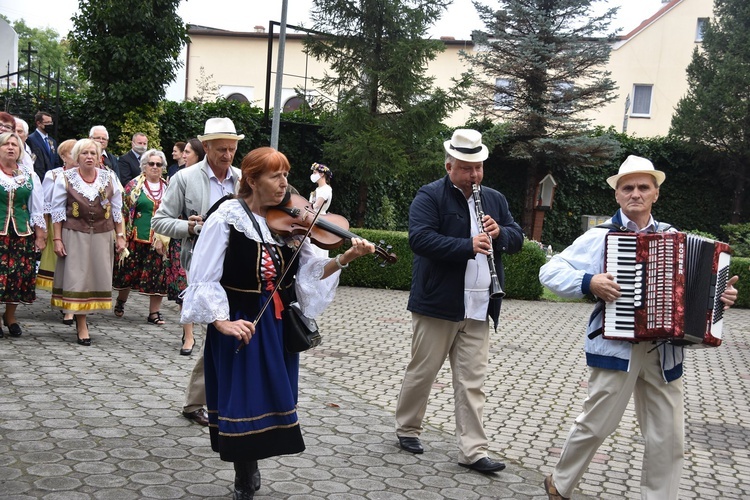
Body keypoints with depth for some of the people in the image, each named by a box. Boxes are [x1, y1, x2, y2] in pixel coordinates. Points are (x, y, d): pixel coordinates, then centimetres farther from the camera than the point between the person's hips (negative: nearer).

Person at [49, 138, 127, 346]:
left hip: (102, 236, 3)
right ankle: (82, 326, 2)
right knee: (77, 277, -3)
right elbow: (57, 211, -1)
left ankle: (82, 316, 21)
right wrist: (57, 239, -6)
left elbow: (116, 210, 10)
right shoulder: (65, 178, -2)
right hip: (75, 236, -2)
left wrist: (120, 236, 7)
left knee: (98, 276, 4)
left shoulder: (109, 178, 4)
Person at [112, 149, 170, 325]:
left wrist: (165, 238, 6)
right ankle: (120, 302, 31)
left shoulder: (167, 188, 10)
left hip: (160, 241, 2)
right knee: (129, 272, 7)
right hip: (137, 238, -2)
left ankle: (154, 312, 7)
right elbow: (124, 210, 0)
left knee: (158, 274, 0)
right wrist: (124, 236, -6)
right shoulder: (134, 185, 1)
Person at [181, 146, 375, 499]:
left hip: (278, 328, 5)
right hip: (240, 329, -4)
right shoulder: (227, 219, -11)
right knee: (242, 403, 0)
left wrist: (344, 259, -19)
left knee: (271, 401, 11)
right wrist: (222, 321, -25)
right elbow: (204, 279, -14)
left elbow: (309, 272, -4)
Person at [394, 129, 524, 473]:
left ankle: (473, 451, 7)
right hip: (437, 304, -5)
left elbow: (517, 239, 14)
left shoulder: (495, 199, 13)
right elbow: (419, 238, -20)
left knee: (472, 382, 5)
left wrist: (500, 232, -9)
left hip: (479, 309, 5)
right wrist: (468, 245, -27)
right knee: (422, 371, 8)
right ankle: (407, 429, 28)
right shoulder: (430, 196, -7)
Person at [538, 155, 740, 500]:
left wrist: (719, 294, 0)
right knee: (595, 426, 6)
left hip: (665, 352, 4)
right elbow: (550, 272, -6)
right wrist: (589, 282, -20)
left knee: (668, 438, 6)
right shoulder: (600, 237, -2)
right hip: (616, 348, -4)